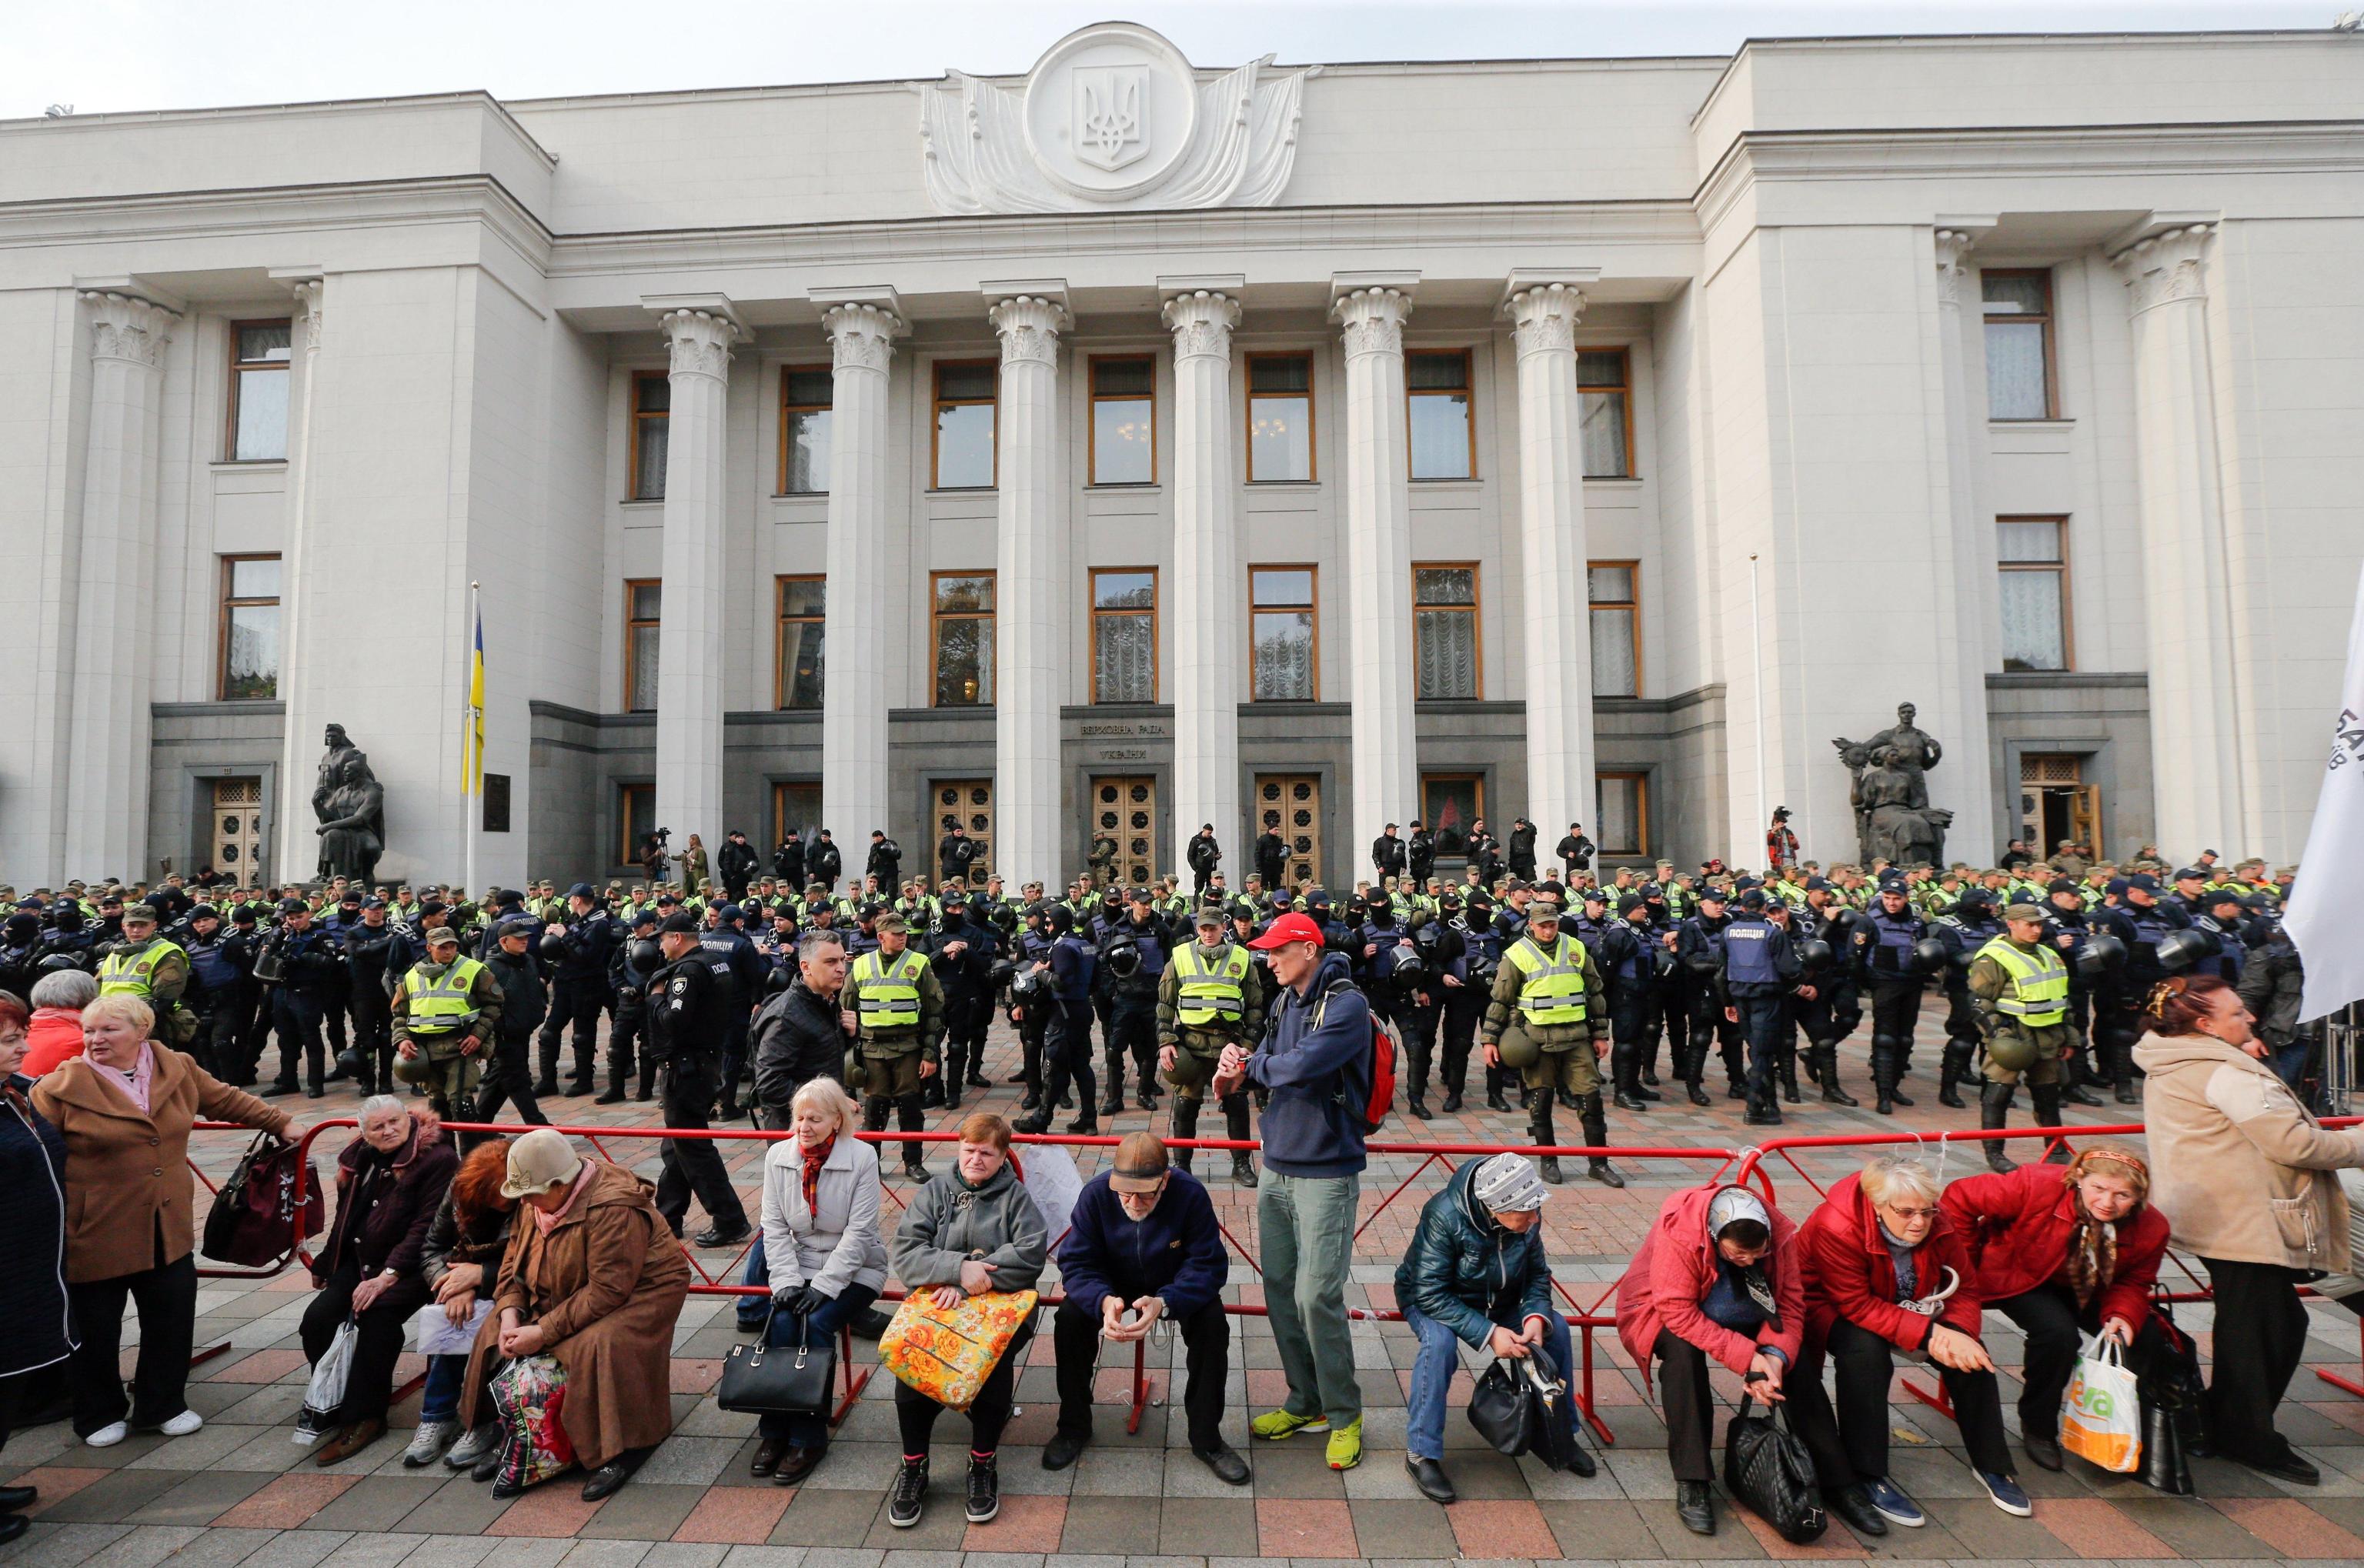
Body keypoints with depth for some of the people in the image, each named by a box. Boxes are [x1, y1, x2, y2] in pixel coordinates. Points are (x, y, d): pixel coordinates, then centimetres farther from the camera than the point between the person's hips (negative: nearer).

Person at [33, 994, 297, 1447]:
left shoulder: (177, 1070, 2)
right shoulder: (62, 1087, -10)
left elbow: (226, 1100, 15)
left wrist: (280, 1123, 20)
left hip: (168, 1228, 4)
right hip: (96, 1232, -4)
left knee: (172, 1320, 12)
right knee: (96, 1329, 10)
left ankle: (162, 1406, 31)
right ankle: (99, 1416, 32)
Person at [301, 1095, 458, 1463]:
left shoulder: (437, 1159, -15)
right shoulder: (360, 1159, 9)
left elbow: (427, 1227, -20)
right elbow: (345, 1218, 22)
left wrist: (388, 1276, -25)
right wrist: (326, 1265, 21)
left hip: (407, 1266, -7)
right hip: (361, 1261, 7)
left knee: (377, 1318, -27)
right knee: (317, 1318, -12)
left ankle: (362, 1417, -13)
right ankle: (335, 1404, 5)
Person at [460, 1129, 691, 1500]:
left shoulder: (614, 1209, -33)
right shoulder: (540, 1200, -5)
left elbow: (607, 1292, -32)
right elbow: (515, 1257, 4)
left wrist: (544, 1332, -29)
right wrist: (510, 1312, -12)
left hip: (639, 1292, -9)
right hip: (567, 1295, 9)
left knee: (598, 1347, -34)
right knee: (496, 1330, -3)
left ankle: (621, 1450, -16)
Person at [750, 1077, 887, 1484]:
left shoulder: (862, 1159, -13)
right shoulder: (778, 1156, 0)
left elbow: (859, 1231, -14)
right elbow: (774, 1226, 0)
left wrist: (825, 1286, -20)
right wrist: (786, 1281, -12)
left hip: (853, 1270, -3)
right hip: (800, 1265, 3)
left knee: (815, 1324, -25)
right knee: (782, 1321, -23)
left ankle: (807, 1437, -11)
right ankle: (775, 1430, -9)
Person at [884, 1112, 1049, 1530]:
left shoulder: (1016, 1198, 7)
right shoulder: (933, 1194, 12)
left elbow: (1031, 1254, -10)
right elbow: (906, 1253, -2)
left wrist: (970, 1284, -19)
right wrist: (960, 1268, -19)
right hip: (934, 1305, 2)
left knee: (992, 1360, -30)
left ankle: (983, 1463, -6)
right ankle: (913, 1465, -4)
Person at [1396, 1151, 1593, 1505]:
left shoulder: (1528, 1219, -20)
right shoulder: (1445, 1216, -37)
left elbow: (1537, 1274, -5)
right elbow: (1430, 1293, -34)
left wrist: (1536, 1317, -25)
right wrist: (1488, 1333, -39)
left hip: (1496, 1302, 5)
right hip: (1430, 1300, -5)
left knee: (1556, 1327, -13)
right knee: (1440, 1340, -36)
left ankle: (1562, 1434, 9)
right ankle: (1421, 1454, -21)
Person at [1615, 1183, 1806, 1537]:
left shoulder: (1780, 1233, -21)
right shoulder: (1679, 1229, -35)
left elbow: (1791, 1304, -15)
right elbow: (1678, 1313, -35)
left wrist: (1776, 1355, -32)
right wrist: (1748, 1357, -37)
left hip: (1742, 1319, 4)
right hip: (1666, 1313, -4)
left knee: (1797, 1358, -19)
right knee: (1684, 1350, -35)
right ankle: (1692, 1483, -28)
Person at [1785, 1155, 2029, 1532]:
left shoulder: (1936, 1224, -17)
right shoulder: (1835, 1228, -35)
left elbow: (1965, 1288, -9)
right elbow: (1858, 1306, -32)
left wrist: (1955, 1331, -30)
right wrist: (1929, 1334, -39)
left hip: (1906, 1308, 6)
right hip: (1830, 1310, -6)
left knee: (1970, 1351, -14)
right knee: (1866, 1349, -35)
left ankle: (1991, 1465, 10)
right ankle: (1867, 1478, -22)